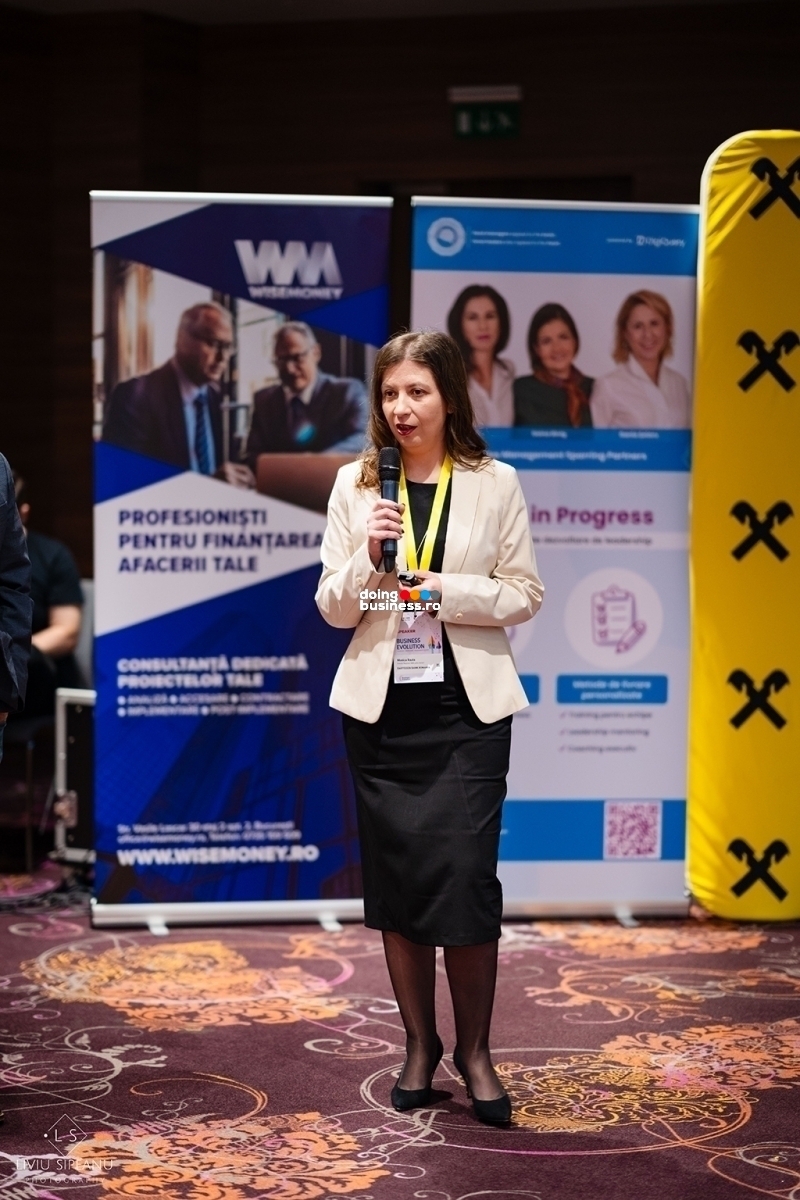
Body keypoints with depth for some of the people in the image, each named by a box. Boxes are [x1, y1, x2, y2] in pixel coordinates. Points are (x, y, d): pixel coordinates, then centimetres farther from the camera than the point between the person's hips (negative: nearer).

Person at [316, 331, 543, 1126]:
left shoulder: (495, 485, 1)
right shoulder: (356, 485, 5)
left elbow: (523, 595, 2)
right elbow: (333, 608, 4)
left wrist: (447, 590, -13)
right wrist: (369, 556, -14)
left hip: (467, 705, -2)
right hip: (381, 704, 2)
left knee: (466, 876, -7)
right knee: (396, 878, 7)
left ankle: (474, 1049, 10)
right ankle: (419, 1044, 22)